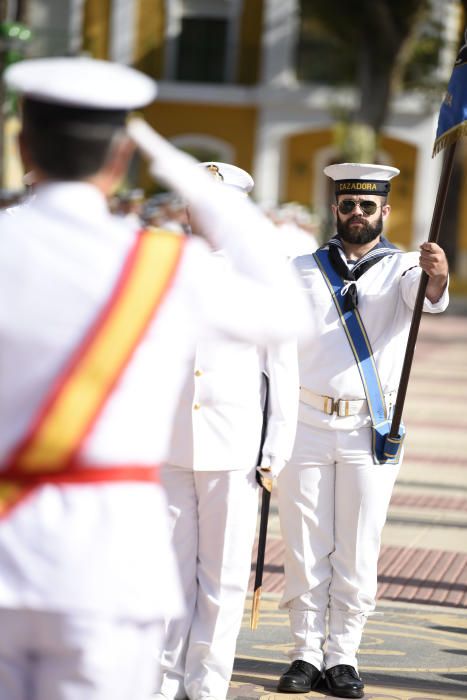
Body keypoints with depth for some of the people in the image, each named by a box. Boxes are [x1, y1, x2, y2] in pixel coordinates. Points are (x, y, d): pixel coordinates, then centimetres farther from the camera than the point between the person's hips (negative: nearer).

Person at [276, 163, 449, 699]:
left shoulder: (400, 267, 4)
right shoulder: (303, 270, 10)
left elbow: (426, 297, -19)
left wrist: (437, 277, -44)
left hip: (370, 430, -1)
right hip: (305, 422, 1)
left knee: (358, 549, 1)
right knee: (305, 546, 2)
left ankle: (343, 656, 9)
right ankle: (306, 654, 10)